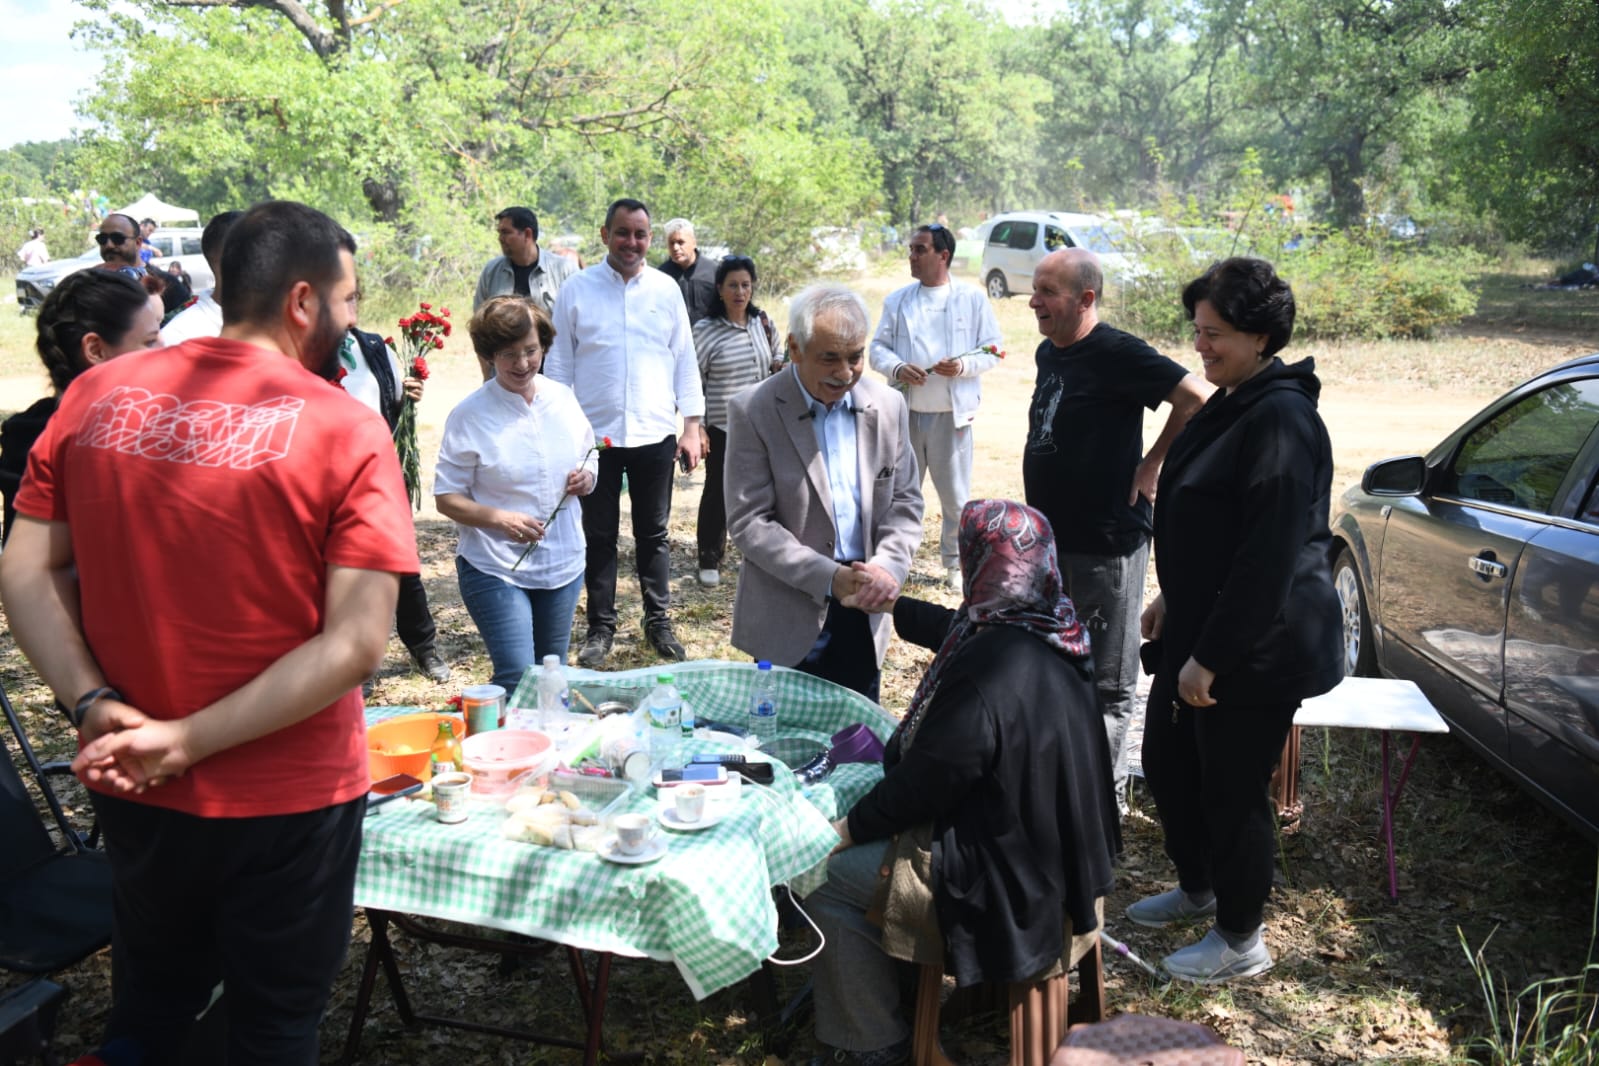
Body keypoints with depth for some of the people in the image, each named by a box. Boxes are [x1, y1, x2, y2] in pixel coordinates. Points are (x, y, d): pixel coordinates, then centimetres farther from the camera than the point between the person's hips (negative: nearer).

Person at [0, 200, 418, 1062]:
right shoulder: (345, 430, -15)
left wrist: (95, 704, -11)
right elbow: (356, 642, -21)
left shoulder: (94, 396, -2)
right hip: (286, 798, -3)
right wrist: (188, 741, -18)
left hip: (132, 789, 3)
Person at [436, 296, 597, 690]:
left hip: (563, 564, 5)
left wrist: (586, 478, -8)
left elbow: (588, 460, 16)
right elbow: (446, 498, -10)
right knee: (517, 679, -11)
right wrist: (499, 518, -26)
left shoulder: (563, 398, 3)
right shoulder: (469, 415, -11)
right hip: (495, 568, -5)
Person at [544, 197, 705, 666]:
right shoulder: (577, 290, 0)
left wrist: (692, 424, 3)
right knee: (599, 535, 9)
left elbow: (685, 359, 8)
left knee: (653, 533, 12)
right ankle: (600, 628, 21)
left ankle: (659, 622, 25)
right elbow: (557, 364, 3)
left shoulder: (665, 290, 5)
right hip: (596, 433, -1)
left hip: (655, 434, 1)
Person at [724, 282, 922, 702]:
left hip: (862, 611, 4)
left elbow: (905, 501, 6)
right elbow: (748, 522, -13)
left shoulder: (888, 406, 3)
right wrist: (829, 577, -20)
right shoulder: (753, 411, -10)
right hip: (788, 620, -4)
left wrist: (888, 565, -13)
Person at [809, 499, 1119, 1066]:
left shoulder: (987, 671, -31)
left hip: (1005, 879, -10)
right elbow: (952, 628, 18)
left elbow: (924, 782, -22)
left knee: (822, 878, 0)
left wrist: (850, 827, -7)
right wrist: (890, 605, 31)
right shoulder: (1048, 630, -3)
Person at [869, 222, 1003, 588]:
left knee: (956, 496, 5)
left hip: (952, 414, -2)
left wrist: (963, 366, -17)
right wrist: (897, 368, -14)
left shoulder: (973, 298, 2)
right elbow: (877, 348, 7)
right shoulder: (897, 300, 8)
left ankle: (955, 564, 21)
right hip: (905, 411, 2)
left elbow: (992, 350, 2)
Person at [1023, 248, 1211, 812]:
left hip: (1106, 543, -9)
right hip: (1051, 539, 9)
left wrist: (1151, 465, -14)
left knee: (1107, 681, 3)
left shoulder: (1116, 353, -17)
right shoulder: (1048, 353, 10)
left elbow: (1195, 397, -20)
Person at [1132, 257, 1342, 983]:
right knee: (1166, 761, 21)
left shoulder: (1280, 419, -23)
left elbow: (1269, 556, -27)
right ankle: (1197, 889, 44)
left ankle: (1241, 941, 27)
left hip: (1255, 649, -10)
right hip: (1201, 626, 10)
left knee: (1232, 790, 5)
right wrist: (1173, 598, 22)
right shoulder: (1234, 404, 9)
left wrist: (1211, 656, -23)